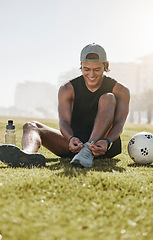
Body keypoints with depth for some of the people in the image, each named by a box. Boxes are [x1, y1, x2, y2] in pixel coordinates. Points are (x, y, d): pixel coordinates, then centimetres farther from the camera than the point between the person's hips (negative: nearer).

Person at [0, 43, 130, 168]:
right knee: (30, 126, -16)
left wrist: (107, 142, -37)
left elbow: (119, 123, -14)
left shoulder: (120, 91, -1)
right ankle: (29, 154, -54)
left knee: (108, 98, -23)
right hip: (75, 141, 2)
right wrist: (71, 139, -37)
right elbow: (64, 122, -13)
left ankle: (88, 151, -43)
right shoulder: (67, 89, 1)